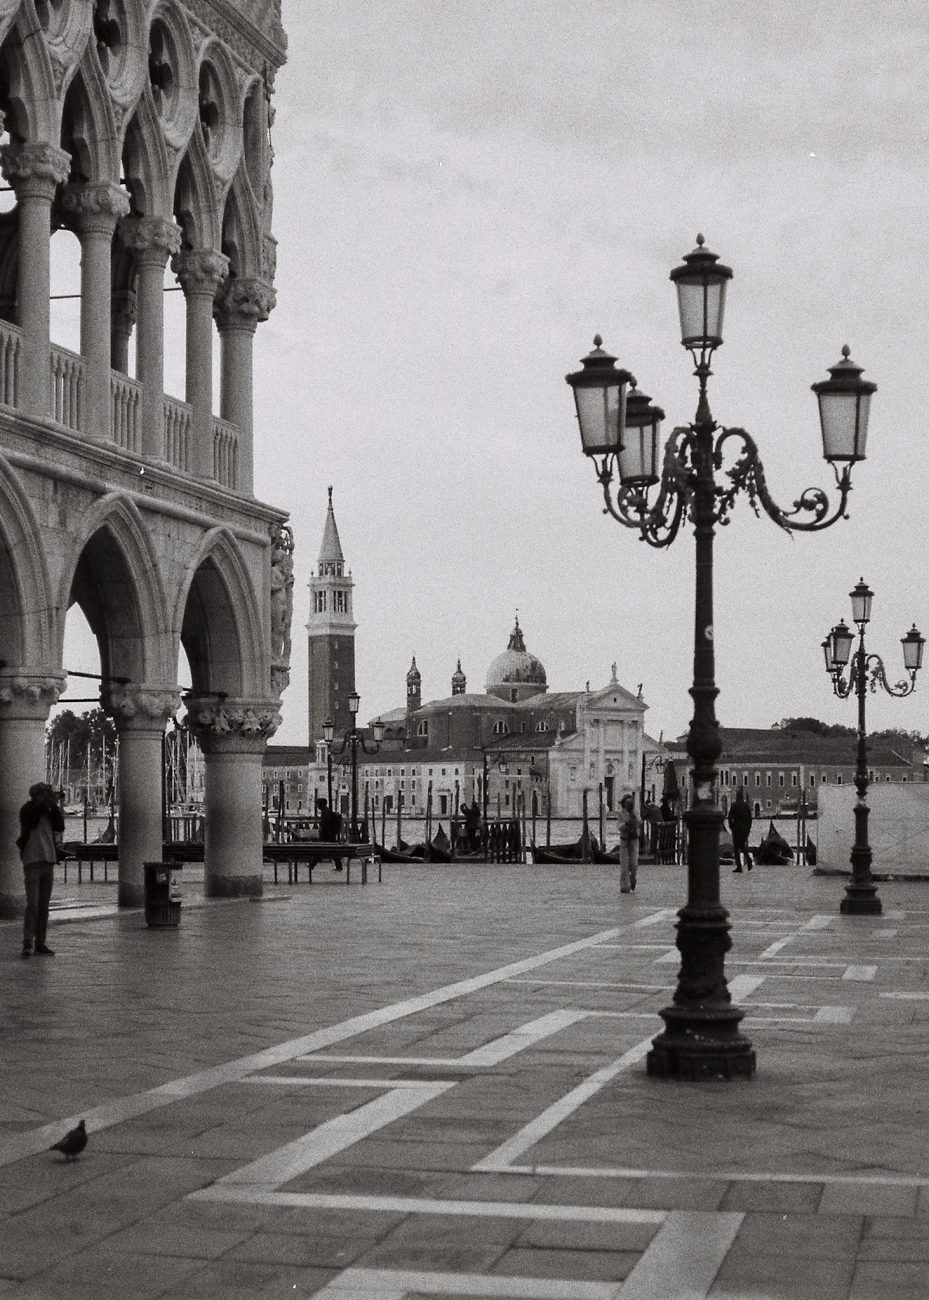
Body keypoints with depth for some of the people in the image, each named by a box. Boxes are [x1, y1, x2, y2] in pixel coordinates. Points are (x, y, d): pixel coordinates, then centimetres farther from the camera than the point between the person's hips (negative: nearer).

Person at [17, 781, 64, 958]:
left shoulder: (49, 812, 13)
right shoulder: (27, 810, 1)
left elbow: (60, 827, 0)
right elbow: (32, 821, -18)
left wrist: (54, 805, -7)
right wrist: (46, 802, -13)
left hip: (48, 861, 5)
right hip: (32, 861, -5)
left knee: (44, 906, 5)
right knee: (32, 904, -13)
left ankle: (40, 943, 9)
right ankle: (28, 944, -15)